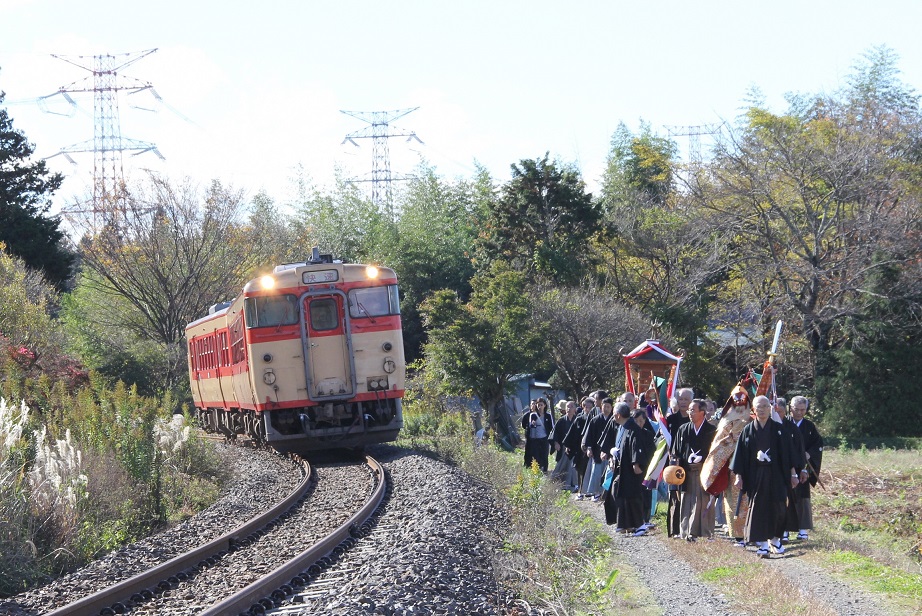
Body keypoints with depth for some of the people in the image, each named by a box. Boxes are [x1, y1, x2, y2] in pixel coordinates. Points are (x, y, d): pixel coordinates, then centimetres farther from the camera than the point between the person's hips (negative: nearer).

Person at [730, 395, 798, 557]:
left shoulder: (778, 428, 3)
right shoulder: (748, 431, 3)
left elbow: (788, 452, 4)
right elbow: (741, 454, 4)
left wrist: (793, 474, 1)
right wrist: (739, 476, -2)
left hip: (775, 475, 0)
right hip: (755, 475, 0)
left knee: (777, 507, 0)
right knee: (758, 507, -3)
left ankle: (775, 539, 18)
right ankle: (762, 542, 2)